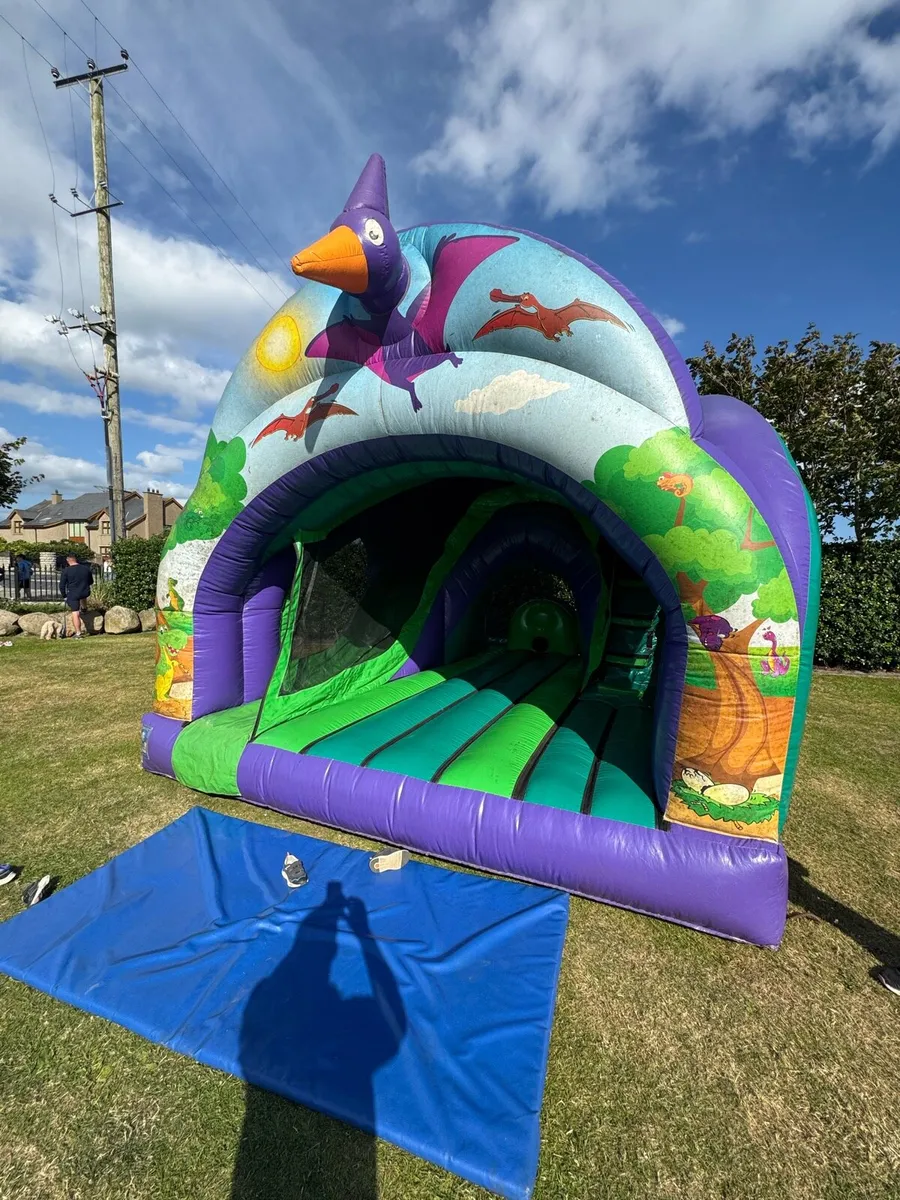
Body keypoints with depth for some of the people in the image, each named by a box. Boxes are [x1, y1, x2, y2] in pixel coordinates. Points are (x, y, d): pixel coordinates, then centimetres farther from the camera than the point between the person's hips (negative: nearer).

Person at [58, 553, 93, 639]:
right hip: (85, 593, 3)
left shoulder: (66, 570, -10)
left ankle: (78, 633, 2)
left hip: (73, 595, -3)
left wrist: (64, 595, 9)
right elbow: (91, 582, 13)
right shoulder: (86, 568, 0)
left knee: (75, 613, 1)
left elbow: (62, 585, -5)